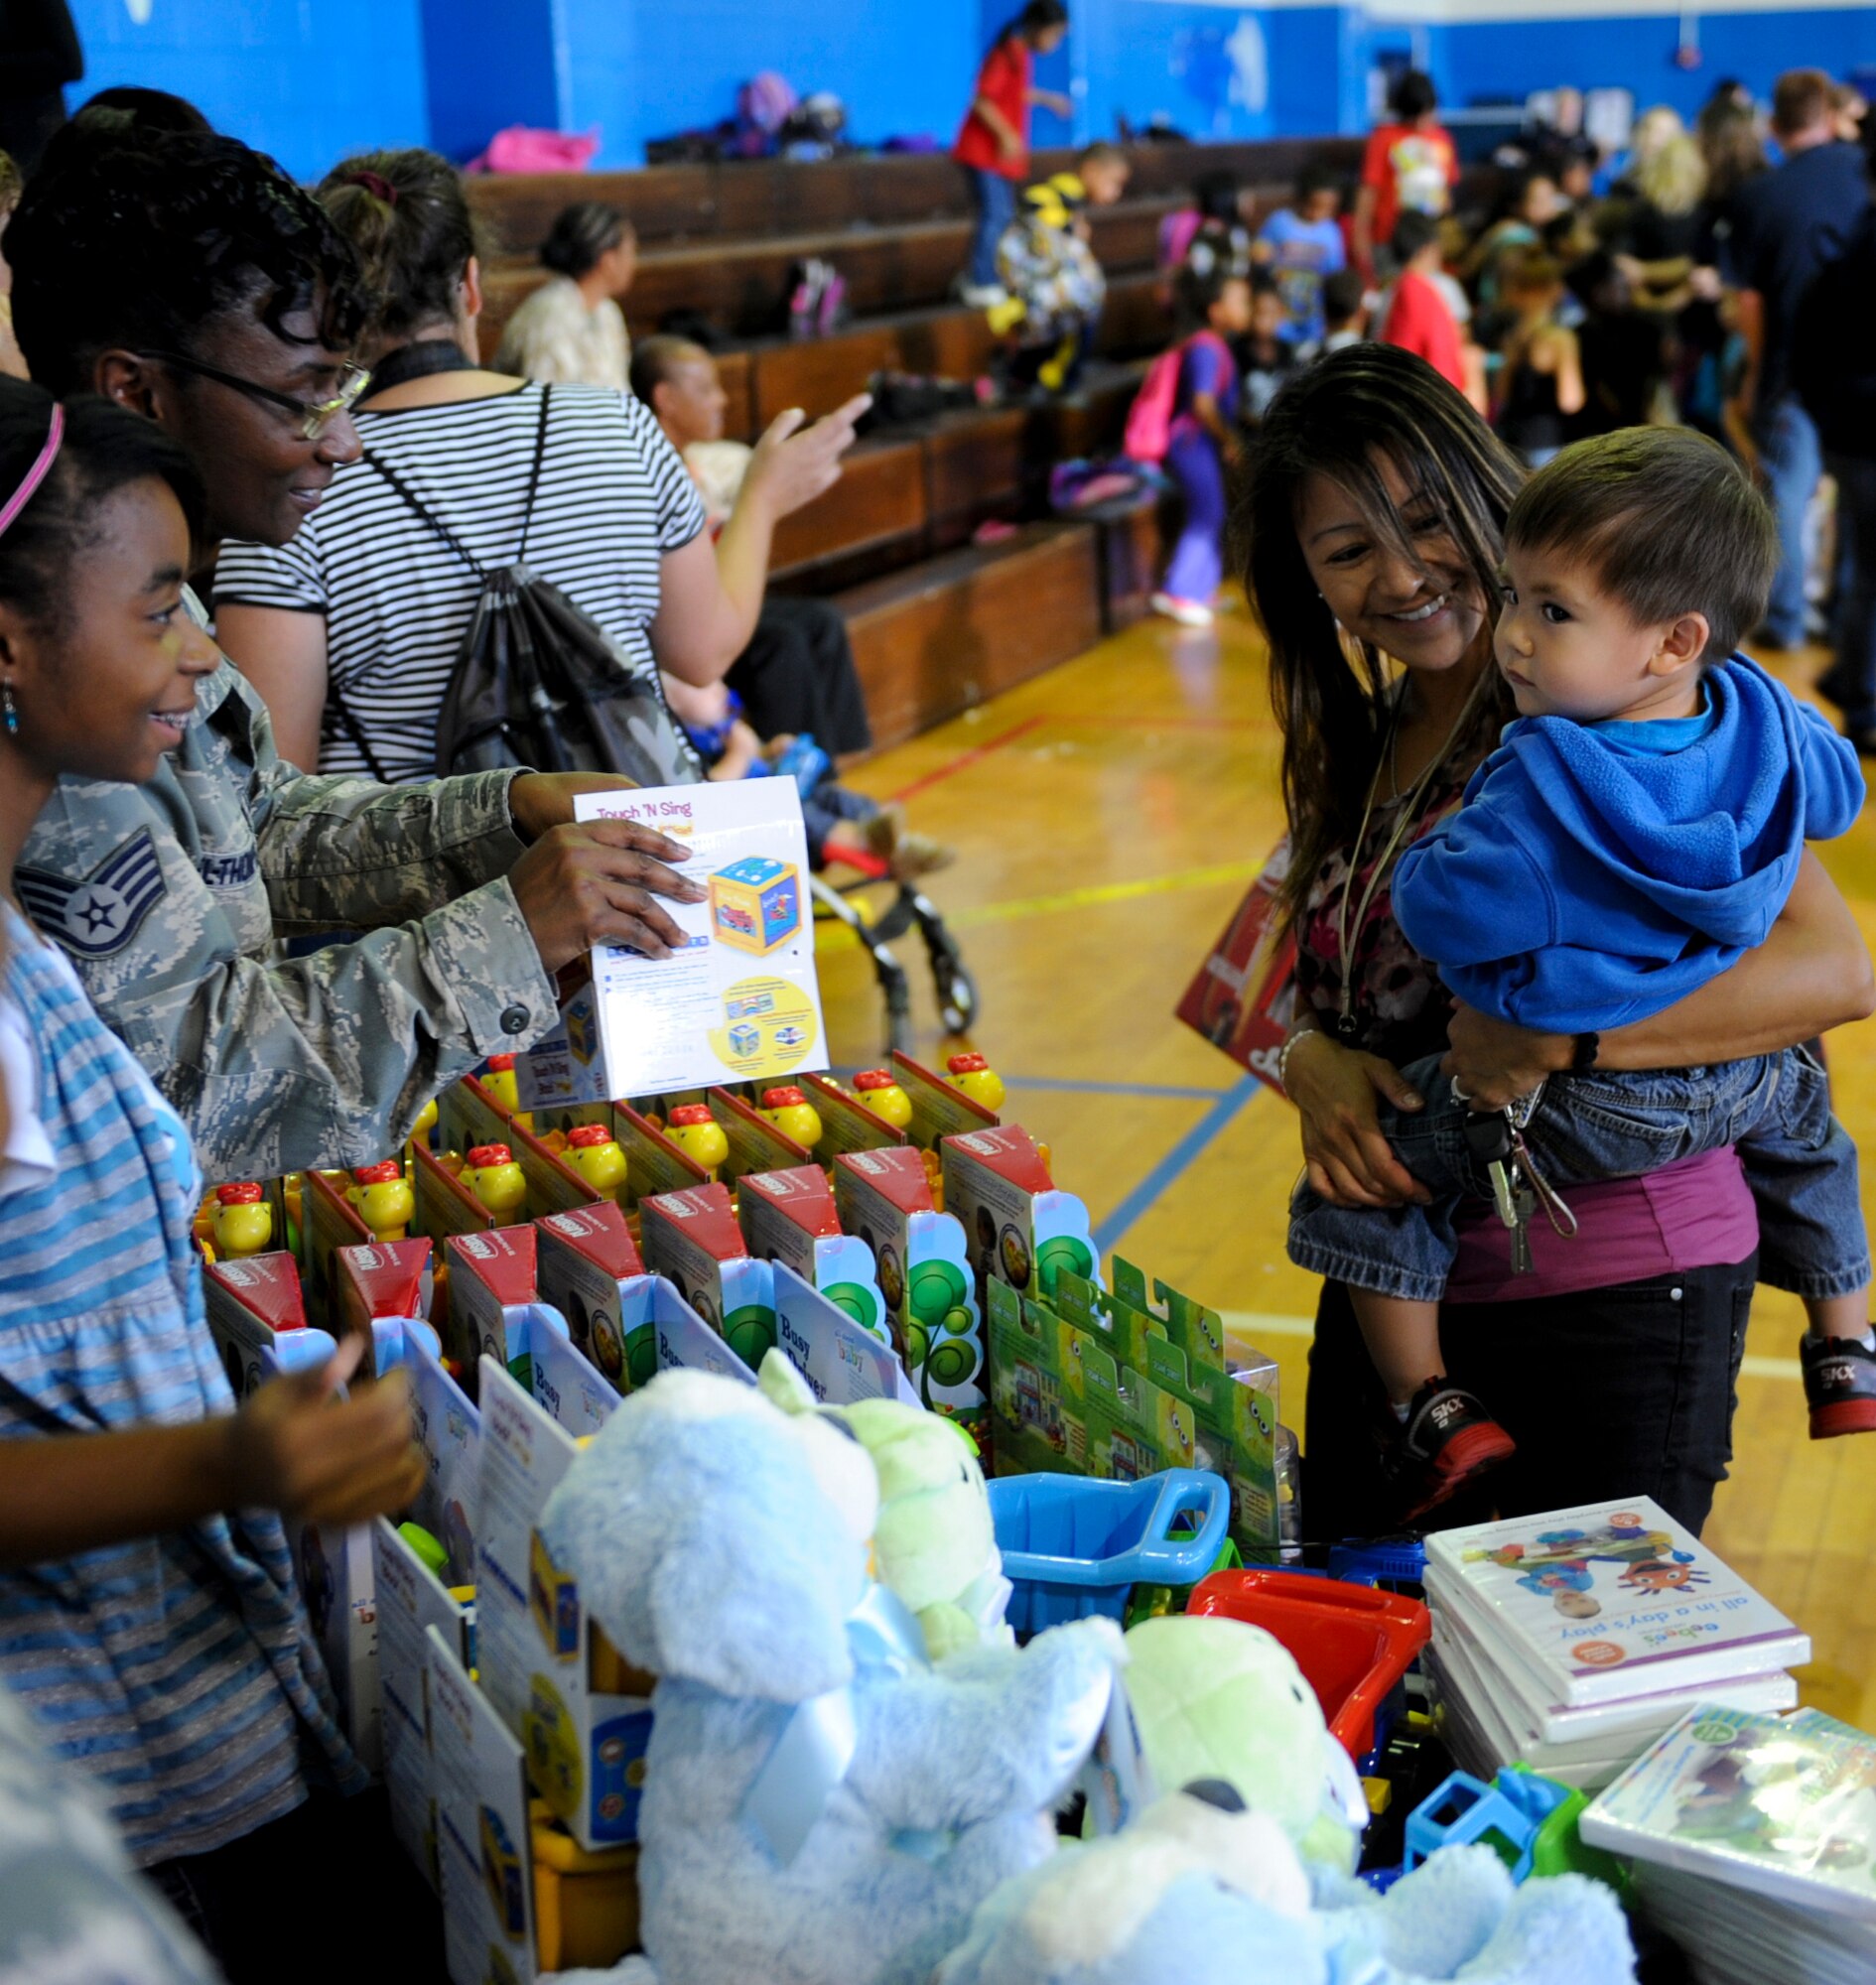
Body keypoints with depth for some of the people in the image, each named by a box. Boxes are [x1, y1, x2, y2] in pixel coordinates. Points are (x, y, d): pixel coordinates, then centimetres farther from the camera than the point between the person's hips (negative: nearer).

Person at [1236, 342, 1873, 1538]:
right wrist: (1313, 1063, -13)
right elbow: (1315, 997, 10)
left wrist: (1557, 1037, -28)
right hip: (1396, 1287, 7)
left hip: (1616, 1296, -7)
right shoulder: (1356, 750, 9)